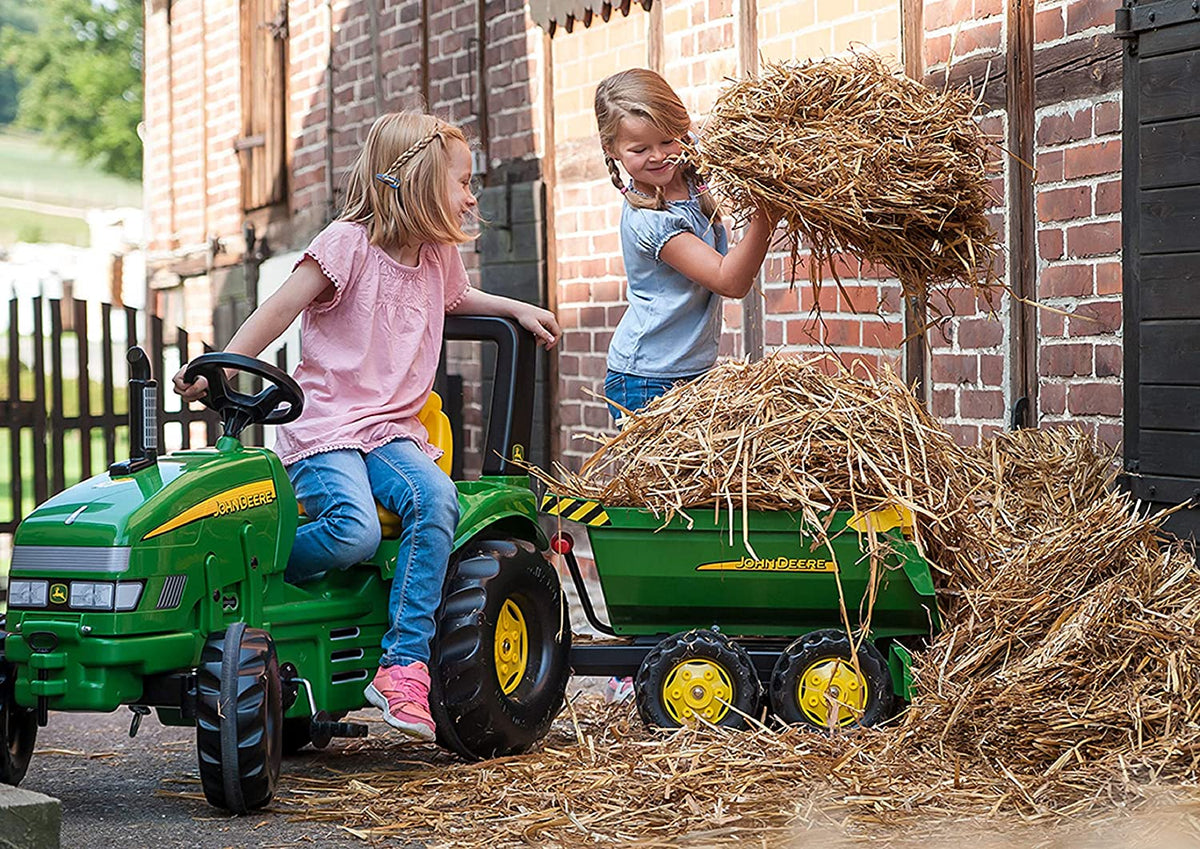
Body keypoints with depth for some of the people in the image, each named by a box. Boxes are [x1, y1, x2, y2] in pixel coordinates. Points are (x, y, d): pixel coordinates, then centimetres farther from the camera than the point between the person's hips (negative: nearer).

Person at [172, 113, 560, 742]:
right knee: (353, 531, -34)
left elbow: (456, 299, 42)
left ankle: (404, 665, -26)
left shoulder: (438, 256, 17)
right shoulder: (348, 242, -6)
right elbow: (280, 309, -10)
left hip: (391, 430, 6)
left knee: (435, 499, -27)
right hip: (323, 427, -6)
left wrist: (517, 310, 30)